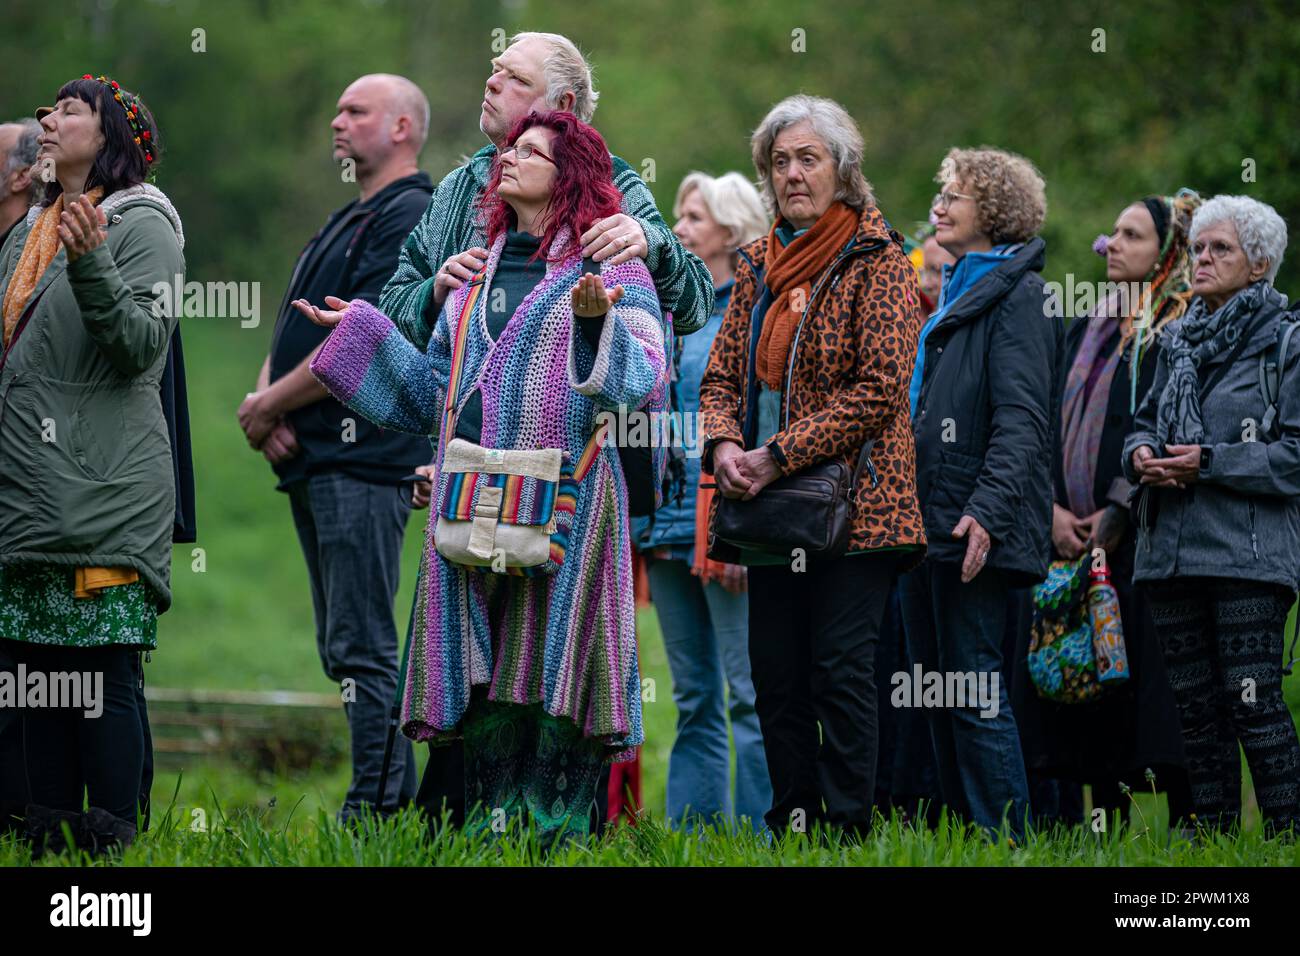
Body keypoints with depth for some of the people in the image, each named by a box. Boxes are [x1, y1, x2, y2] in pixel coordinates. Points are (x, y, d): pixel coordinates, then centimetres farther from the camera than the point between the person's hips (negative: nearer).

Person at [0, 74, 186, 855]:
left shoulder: (142, 223, -4)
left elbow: (143, 342, -17)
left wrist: (90, 265, -27)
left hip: (104, 489, -8)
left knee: (105, 667, -8)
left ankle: (111, 841, -7)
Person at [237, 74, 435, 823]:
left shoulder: (410, 218, -9)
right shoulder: (348, 222, 22)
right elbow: (294, 335, 20)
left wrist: (269, 405, -9)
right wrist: (269, 404, -1)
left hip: (364, 456, -10)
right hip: (315, 457, 10)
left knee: (361, 648, -11)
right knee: (348, 647, 12)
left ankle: (375, 811, -11)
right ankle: (400, 796, 16)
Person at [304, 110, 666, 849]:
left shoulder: (607, 267, 2)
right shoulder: (477, 273, 20)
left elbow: (644, 381, -8)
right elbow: (435, 392, 22)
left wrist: (595, 322, -23)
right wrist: (364, 334, 21)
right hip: (474, 502, 5)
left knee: (554, 668, -7)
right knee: (484, 672, 4)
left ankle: (561, 821, -2)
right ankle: (493, 818, 9)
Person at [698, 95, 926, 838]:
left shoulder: (876, 261, -5)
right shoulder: (759, 266, 15)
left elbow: (880, 387, -14)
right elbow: (722, 374, 15)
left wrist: (780, 455, -17)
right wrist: (723, 445, -7)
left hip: (852, 500, -6)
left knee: (841, 666, -7)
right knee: (775, 671, 7)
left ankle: (847, 825, -3)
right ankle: (792, 821, 13)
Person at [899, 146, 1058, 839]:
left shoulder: (1015, 295, -7)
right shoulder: (954, 293, 21)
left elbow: (1021, 418, -16)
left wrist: (987, 508, -26)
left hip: (973, 529, -9)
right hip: (924, 521, 9)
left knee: (974, 693, -10)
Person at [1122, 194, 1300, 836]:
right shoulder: (1178, 342, 17)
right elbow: (1144, 421, 23)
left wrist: (1210, 463, -15)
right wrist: (1141, 455, -1)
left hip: (1248, 552, -7)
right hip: (1171, 548, 7)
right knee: (1195, 707, 8)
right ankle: (1211, 835, 13)